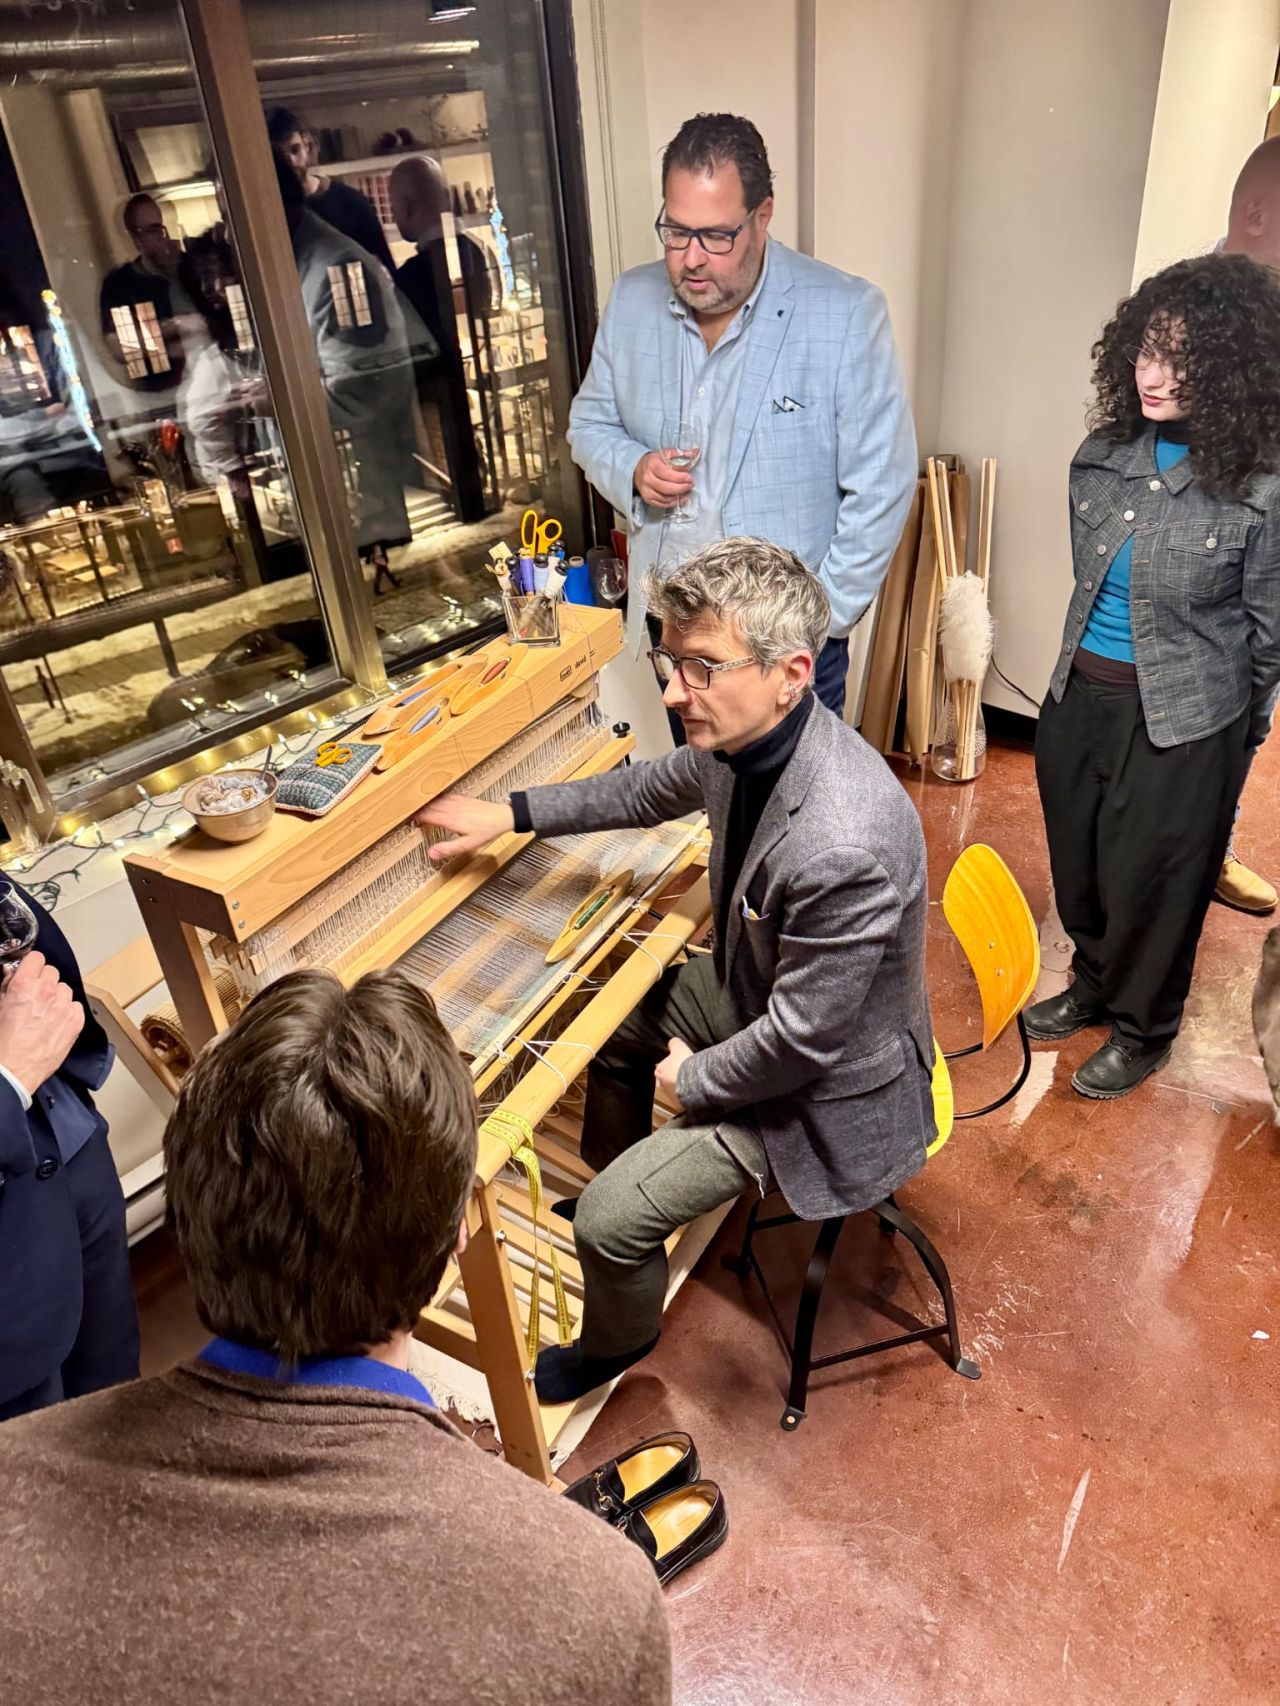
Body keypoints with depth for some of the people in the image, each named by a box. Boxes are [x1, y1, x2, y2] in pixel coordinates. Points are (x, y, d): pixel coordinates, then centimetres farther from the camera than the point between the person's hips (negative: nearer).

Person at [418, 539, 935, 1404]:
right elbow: (656, 787, 8)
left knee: (611, 1220, -7)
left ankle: (618, 1343, 30)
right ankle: (614, 1175, 51)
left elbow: (801, 1042, -30)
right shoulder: (745, 736, -15)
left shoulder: (844, 846, -42)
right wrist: (511, 812, 7)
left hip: (827, 1081, -8)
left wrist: (692, 1079, -11)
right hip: (752, 988, 8)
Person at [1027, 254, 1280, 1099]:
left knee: (1152, 879, 9)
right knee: (1078, 863, 19)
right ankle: (1094, 984, 45)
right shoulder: (1105, 455, -1)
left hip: (1184, 719, -5)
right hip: (1082, 694, 5)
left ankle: (1144, 1027, 34)